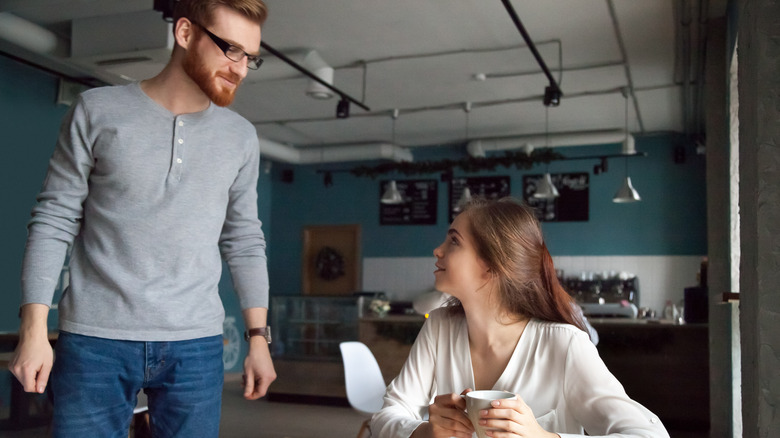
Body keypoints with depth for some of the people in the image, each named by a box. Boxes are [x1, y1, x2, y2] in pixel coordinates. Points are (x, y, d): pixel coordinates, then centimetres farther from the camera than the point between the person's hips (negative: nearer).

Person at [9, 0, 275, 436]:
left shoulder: (241, 137, 7)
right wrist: (34, 330, -5)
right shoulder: (98, 111, 0)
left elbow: (245, 243, 10)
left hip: (196, 346, 2)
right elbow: (52, 223, 0)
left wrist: (258, 337, 7)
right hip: (95, 339, -2)